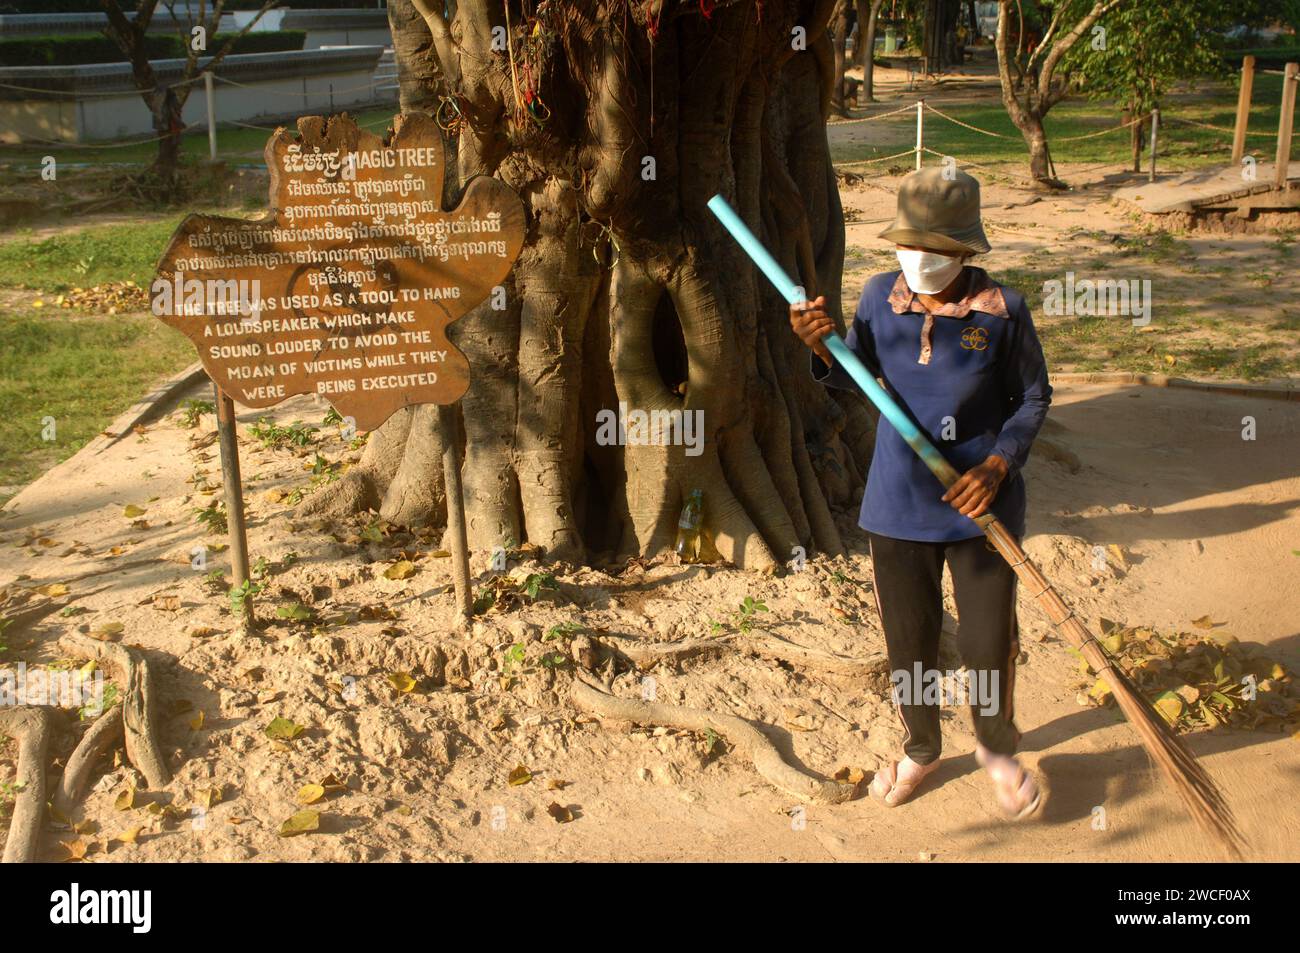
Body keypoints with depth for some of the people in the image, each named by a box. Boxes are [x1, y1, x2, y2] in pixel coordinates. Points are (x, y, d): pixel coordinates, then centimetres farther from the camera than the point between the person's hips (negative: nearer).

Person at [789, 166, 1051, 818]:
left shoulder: (1001, 309, -13)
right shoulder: (881, 296, -5)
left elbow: (1033, 397, -2)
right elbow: (856, 375, 10)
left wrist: (997, 466, -15)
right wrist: (821, 345, -12)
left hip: (979, 504, -2)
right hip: (898, 503, 3)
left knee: (988, 644, 8)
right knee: (907, 642, 16)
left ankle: (997, 749, 39)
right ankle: (920, 749, 42)